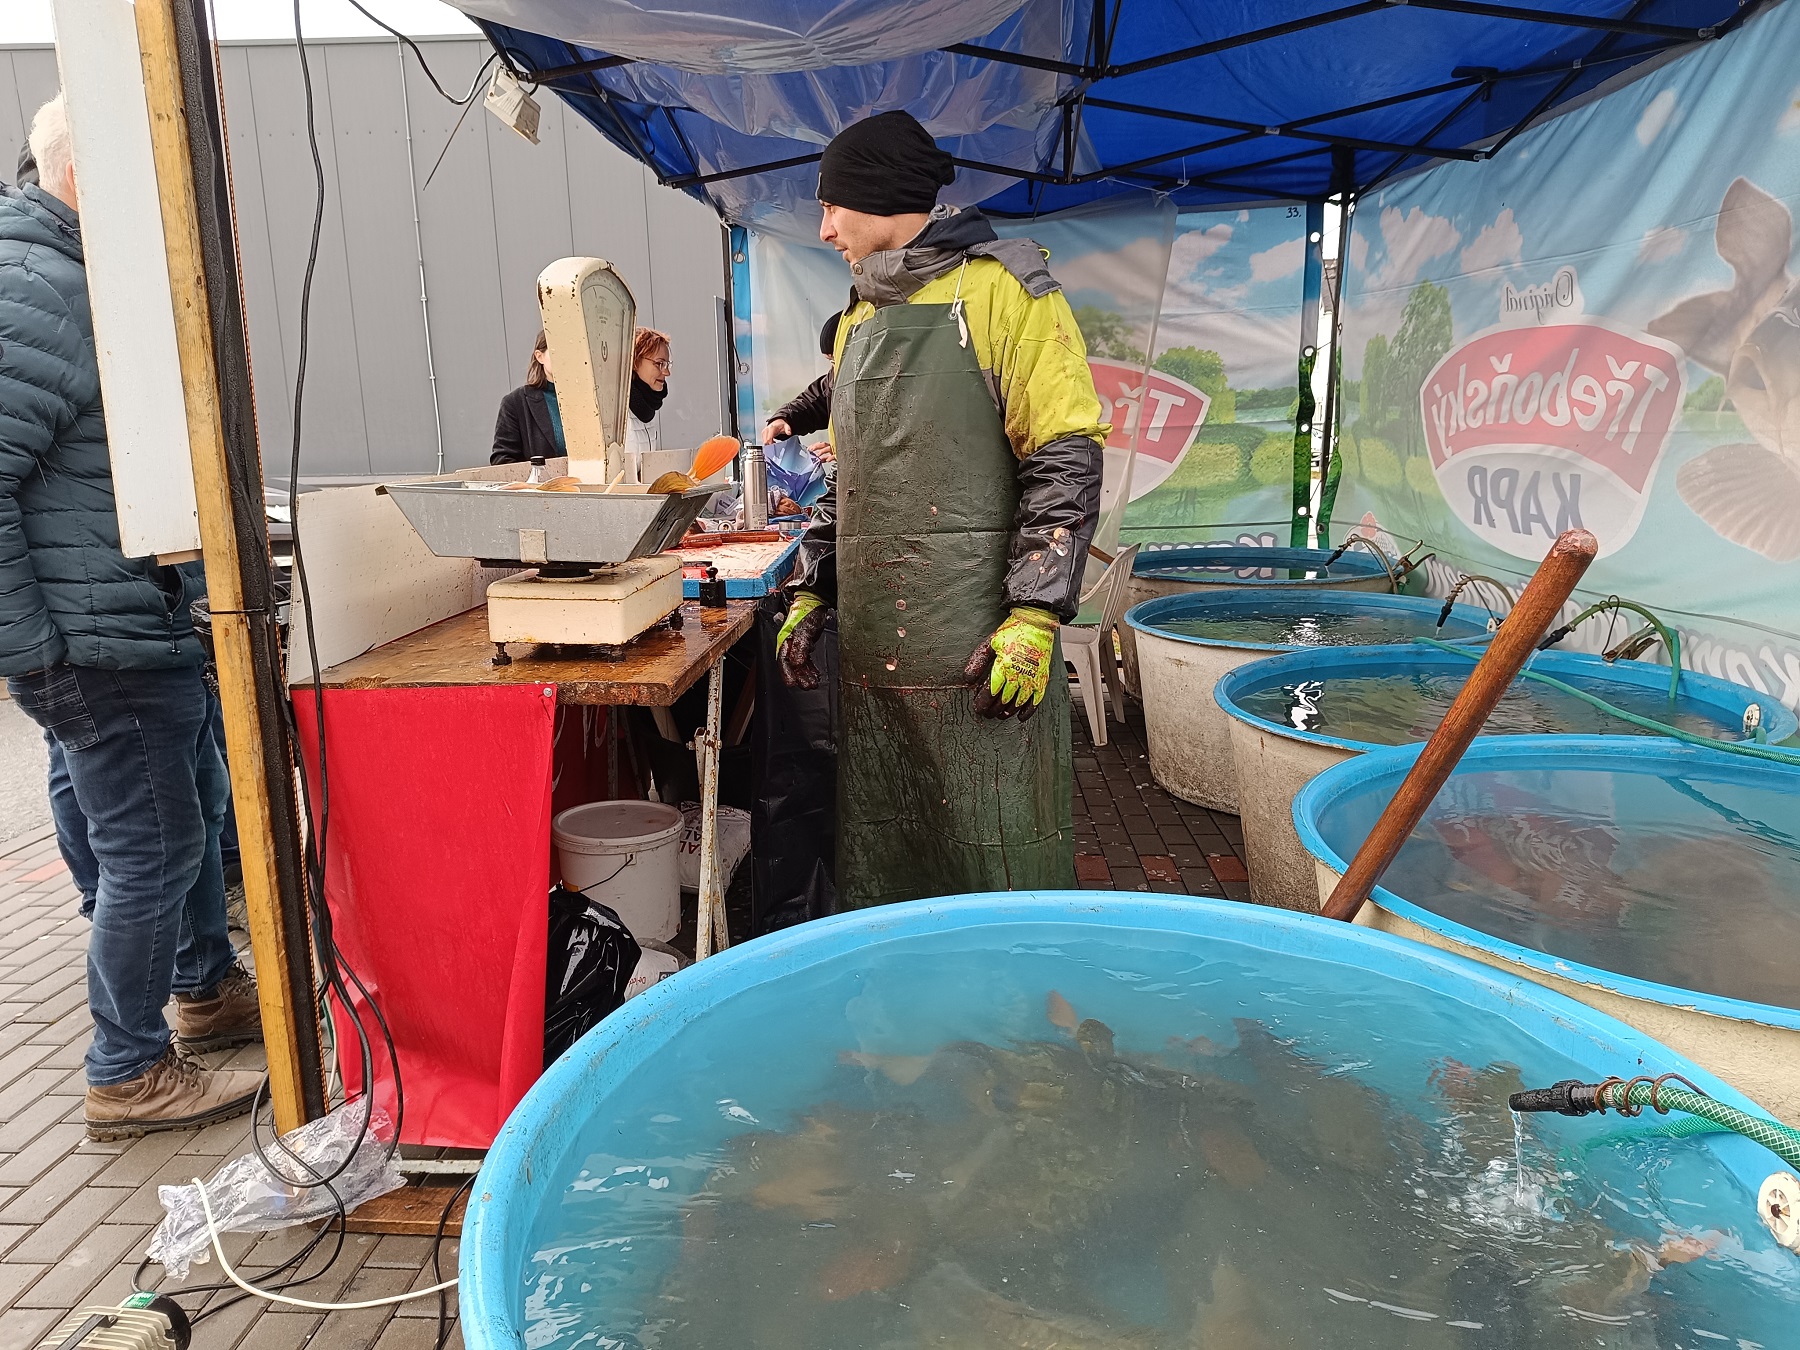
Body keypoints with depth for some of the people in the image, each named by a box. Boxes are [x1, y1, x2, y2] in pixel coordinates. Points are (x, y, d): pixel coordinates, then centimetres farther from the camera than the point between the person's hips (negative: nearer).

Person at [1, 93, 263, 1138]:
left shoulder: (97, 279, 16)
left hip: (150, 629, 10)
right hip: (96, 644, -10)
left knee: (194, 810, 21)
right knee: (152, 848, 0)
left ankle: (208, 991, 40)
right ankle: (131, 1074, 17)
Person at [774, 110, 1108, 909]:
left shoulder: (998, 289, -3)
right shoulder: (858, 320, 20)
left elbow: (1065, 460, -10)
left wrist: (1034, 615, -18)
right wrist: (811, 592, 15)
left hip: (977, 648, -6)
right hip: (870, 643, 7)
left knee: (998, 863, 0)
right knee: (877, 863, 12)